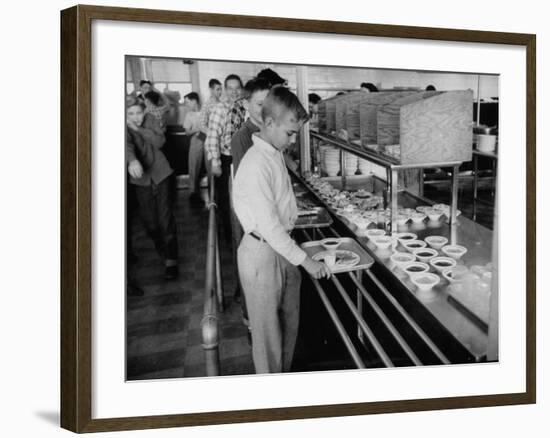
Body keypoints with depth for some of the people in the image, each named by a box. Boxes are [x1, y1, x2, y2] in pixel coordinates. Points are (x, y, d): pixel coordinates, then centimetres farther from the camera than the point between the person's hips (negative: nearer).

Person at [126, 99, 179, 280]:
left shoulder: (151, 120, -3)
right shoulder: (125, 128, -11)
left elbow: (159, 141, -16)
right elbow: (127, 145, -33)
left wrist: (139, 129, -23)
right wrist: (132, 161, -53)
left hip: (159, 172, 0)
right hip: (140, 177, 0)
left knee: (165, 216, -6)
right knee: (149, 220, 3)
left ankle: (171, 260, -3)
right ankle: (162, 250, 27)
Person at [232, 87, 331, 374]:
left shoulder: (275, 153, 4)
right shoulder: (256, 165, -25)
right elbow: (269, 226, -25)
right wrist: (305, 260, -20)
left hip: (282, 248, 9)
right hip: (262, 254, -9)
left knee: (289, 321, 20)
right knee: (268, 328, 8)